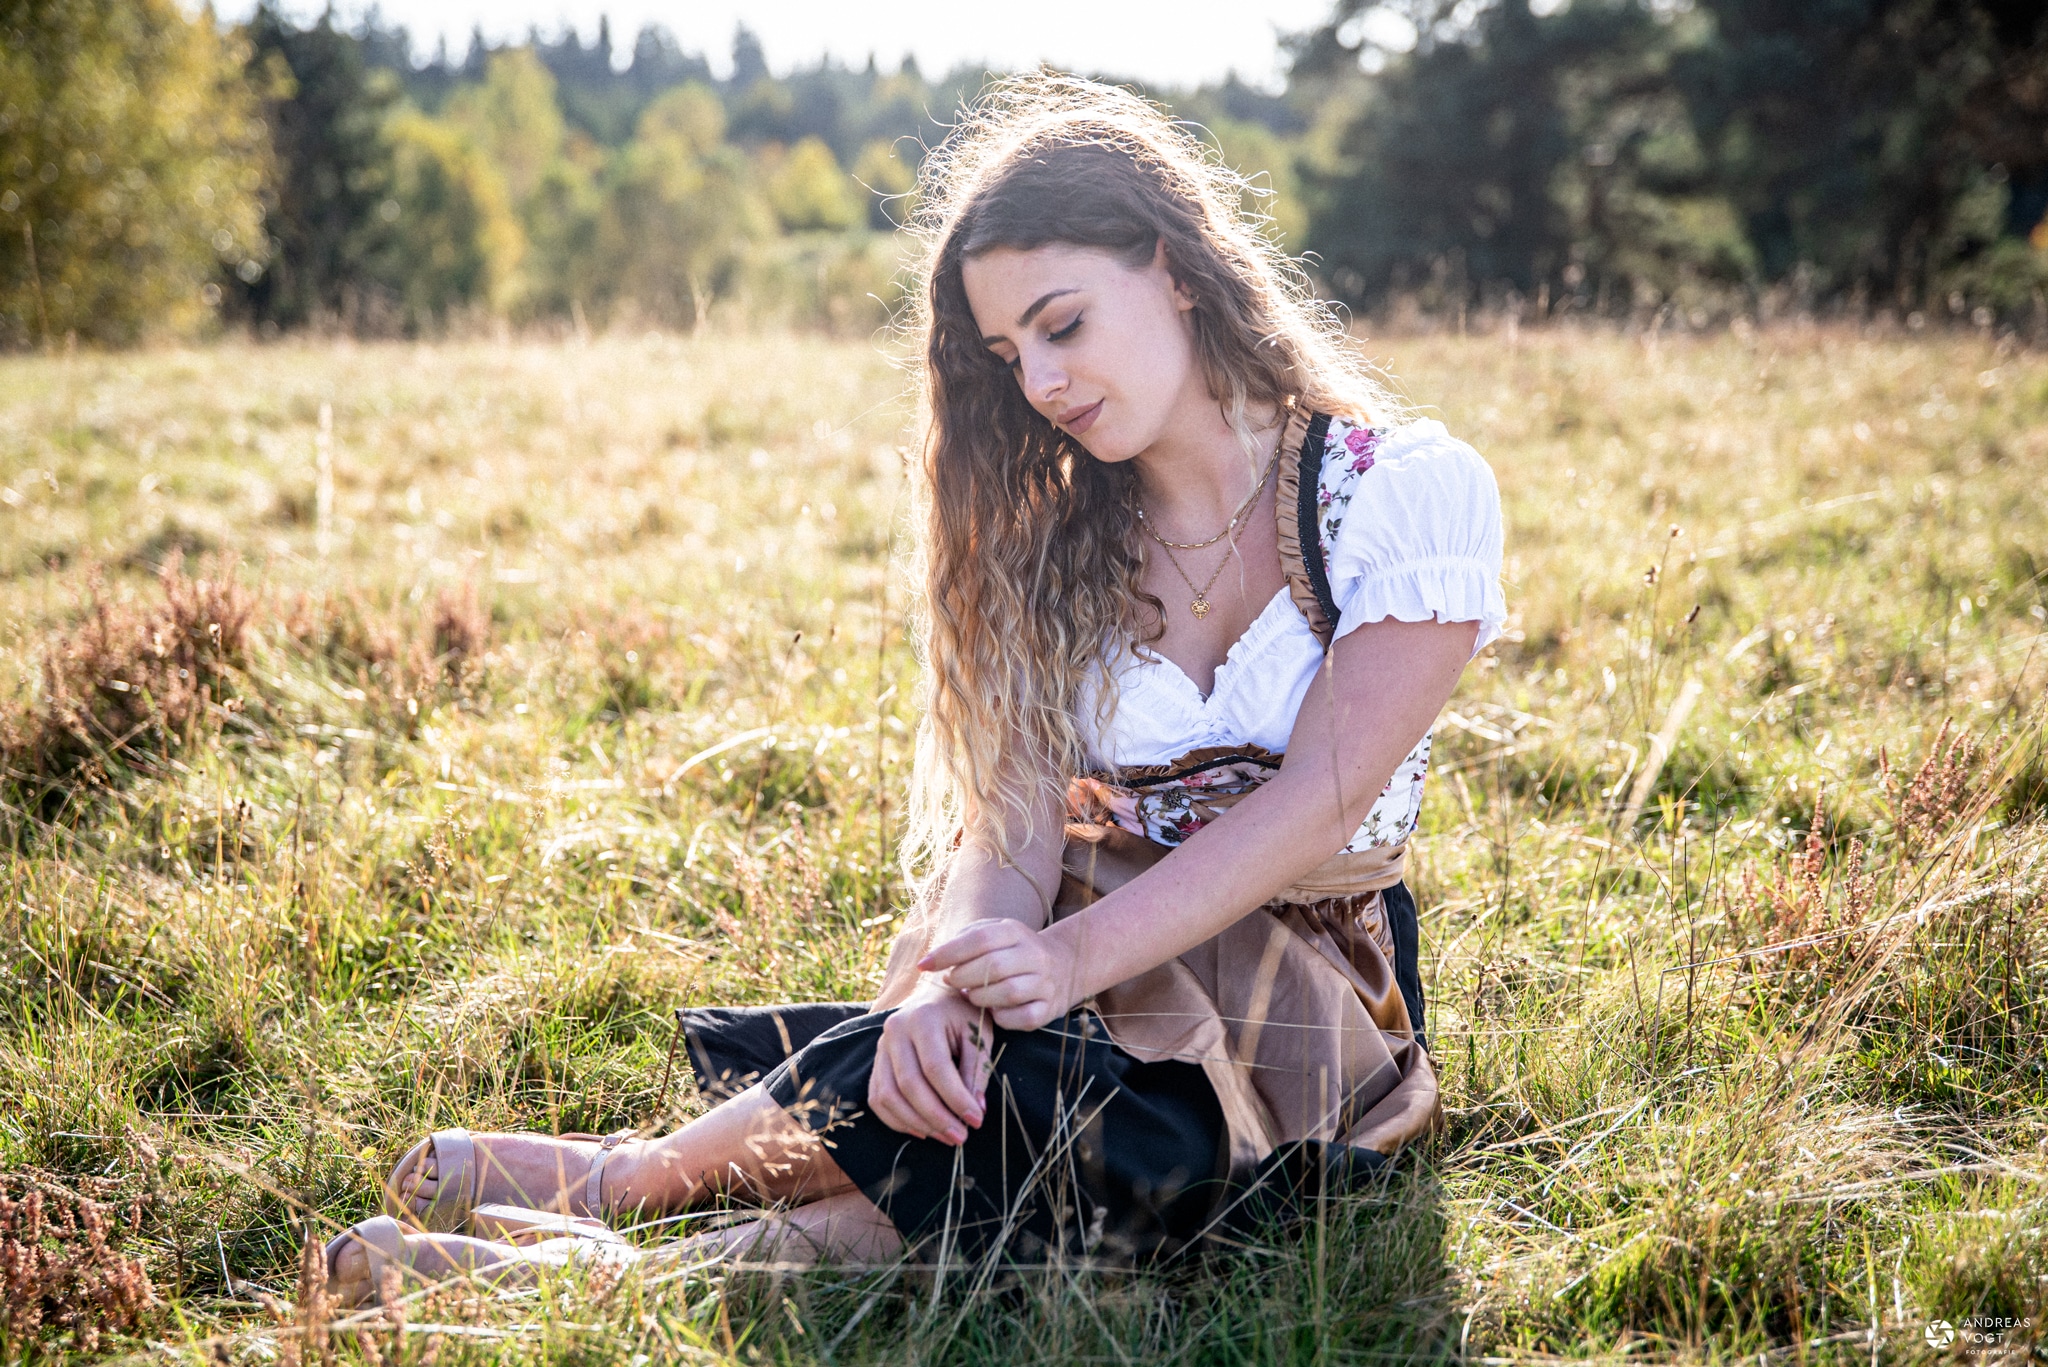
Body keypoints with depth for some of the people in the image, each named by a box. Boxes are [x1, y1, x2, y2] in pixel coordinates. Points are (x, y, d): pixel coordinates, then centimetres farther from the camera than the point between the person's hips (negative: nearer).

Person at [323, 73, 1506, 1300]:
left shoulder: (1411, 491, -8)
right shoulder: (1058, 534, 6)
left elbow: (1315, 804, -17)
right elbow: (1017, 810, -6)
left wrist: (1076, 954, -30)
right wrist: (956, 976, -28)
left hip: (1303, 1004, -3)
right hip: (1099, 971, 3)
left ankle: (637, 1178, -21)